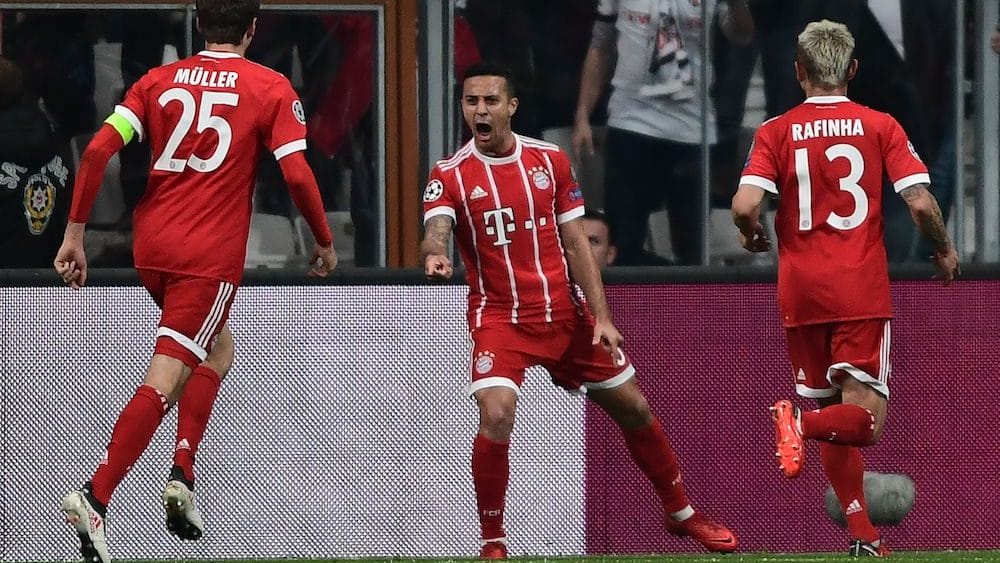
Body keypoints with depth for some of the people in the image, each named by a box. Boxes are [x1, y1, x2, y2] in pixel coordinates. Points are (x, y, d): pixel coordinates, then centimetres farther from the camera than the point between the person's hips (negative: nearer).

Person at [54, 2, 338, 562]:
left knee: (218, 348, 26)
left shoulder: (158, 81, 10)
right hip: (212, 254, -5)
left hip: (152, 245, 5)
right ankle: (95, 496, -22)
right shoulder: (271, 88, 0)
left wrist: (75, 233, 3)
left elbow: (98, 151, -1)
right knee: (165, 379, -8)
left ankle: (183, 475, 12)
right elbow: (297, 175, -8)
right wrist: (325, 242, 7)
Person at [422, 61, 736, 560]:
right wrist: (434, 256, -48)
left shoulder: (550, 160, 3)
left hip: (564, 313, 3)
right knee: (495, 417, -25)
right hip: (498, 317, -3)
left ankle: (681, 514, 32)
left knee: (633, 409, 10)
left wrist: (601, 316, -2)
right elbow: (435, 232, -23)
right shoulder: (450, 176, -6)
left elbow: (575, 242, 5)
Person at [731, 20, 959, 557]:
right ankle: (802, 423, -35)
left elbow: (744, 206, -11)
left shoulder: (776, 132, 2)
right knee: (862, 420, -4)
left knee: (830, 408, 15)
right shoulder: (879, 126, 0)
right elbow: (921, 203, -8)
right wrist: (944, 250, 11)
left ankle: (863, 534, 11)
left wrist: (754, 236, 12)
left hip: (801, 291, 2)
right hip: (862, 290, -2)